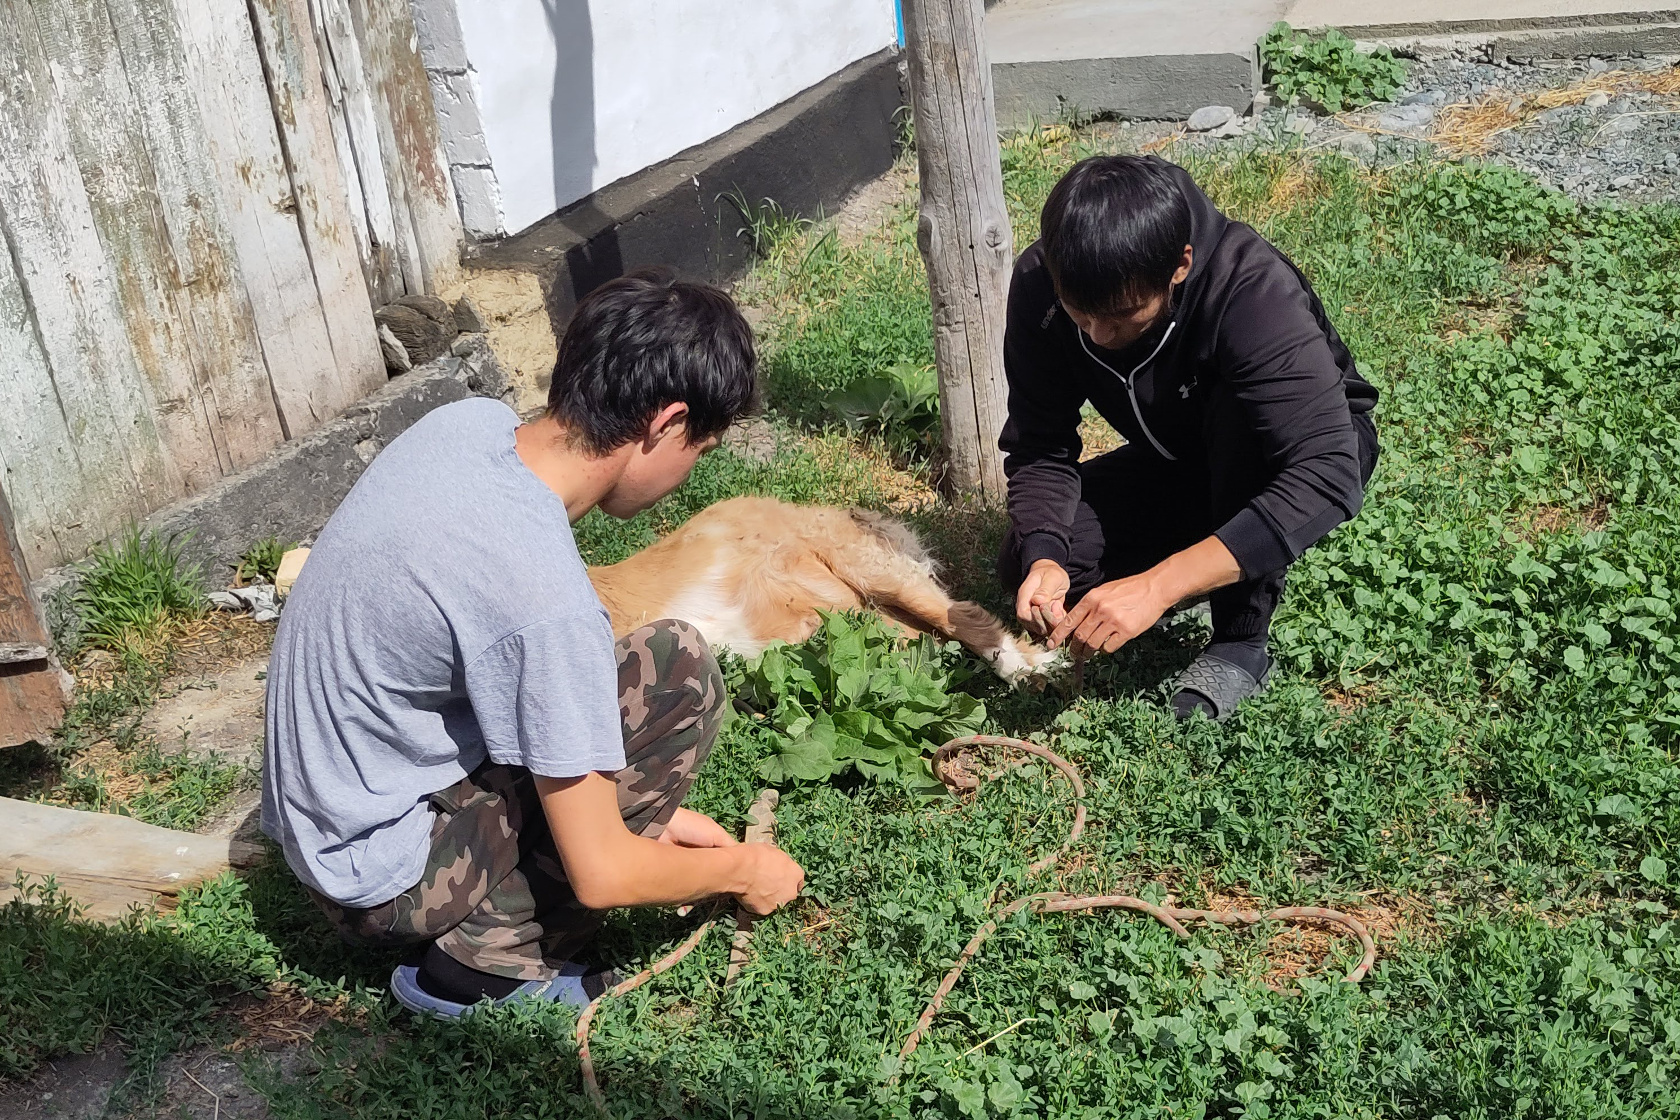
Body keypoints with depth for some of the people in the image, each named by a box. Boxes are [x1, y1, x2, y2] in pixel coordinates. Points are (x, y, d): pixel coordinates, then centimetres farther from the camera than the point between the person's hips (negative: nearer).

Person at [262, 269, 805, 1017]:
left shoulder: (469, 422, -9)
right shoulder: (543, 596, -32)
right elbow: (600, 874, -22)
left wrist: (641, 800, 10)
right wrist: (741, 870, -3)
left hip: (314, 804, 8)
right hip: (379, 874, -8)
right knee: (676, 674, -15)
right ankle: (486, 960, -5)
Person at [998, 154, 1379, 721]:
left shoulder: (1254, 288, -37)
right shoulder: (1041, 286, -23)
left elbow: (1327, 475, -45)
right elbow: (1039, 449, -18)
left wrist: (1159, 585, -51)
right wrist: (1043, 558, -38)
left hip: (1317, 443, -4)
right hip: (1178, 462, 5)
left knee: (1237, 410, -38)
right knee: (1023, 565, -15)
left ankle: (1241, 642, -20)